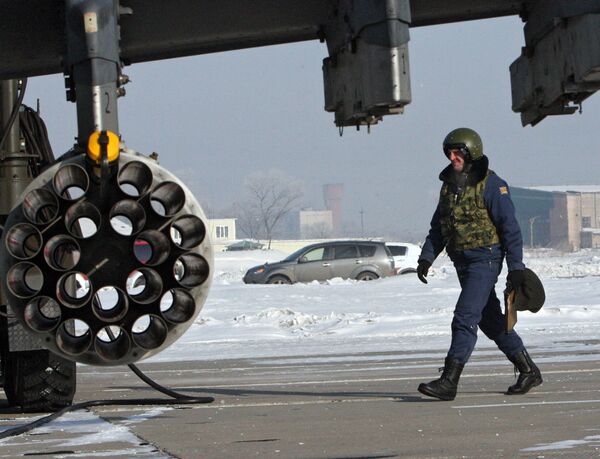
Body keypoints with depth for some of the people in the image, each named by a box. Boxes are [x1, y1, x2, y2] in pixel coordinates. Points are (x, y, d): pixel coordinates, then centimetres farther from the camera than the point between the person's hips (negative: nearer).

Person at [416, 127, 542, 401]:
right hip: (462, 263, 8)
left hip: (485, 260, -8)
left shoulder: (491, 184, -11)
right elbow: (438, 227, 17)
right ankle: (528, 371, 24)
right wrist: (426, 258, 4)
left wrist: (516, 266, -15)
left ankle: (449, 382, -17)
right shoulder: (449, 185, 12)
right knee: (490, 320, 13)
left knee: (465, 318, -15)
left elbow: (510, 227, -12)